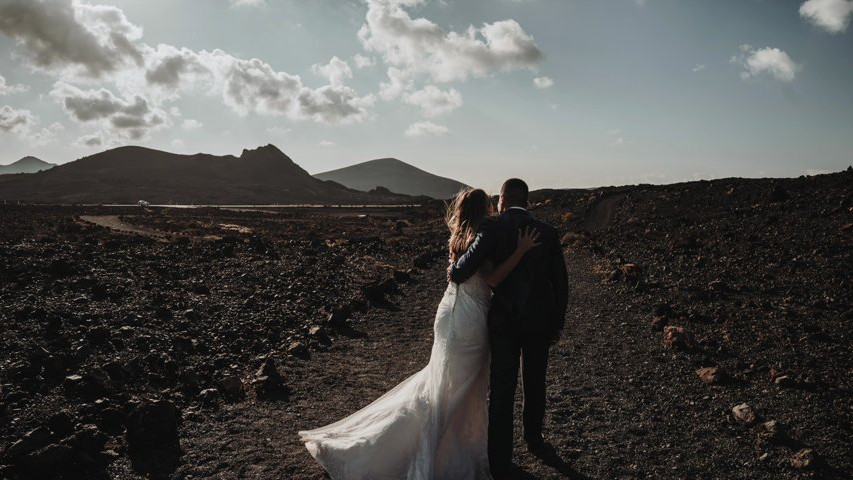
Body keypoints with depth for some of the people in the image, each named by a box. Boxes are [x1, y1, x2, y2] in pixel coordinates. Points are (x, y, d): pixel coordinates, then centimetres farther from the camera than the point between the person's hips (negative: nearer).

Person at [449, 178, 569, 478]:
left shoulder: (491, 229, -13)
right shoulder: (549, 233, -2)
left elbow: (461, 273, -21)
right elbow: (560, 283, 1)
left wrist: (452, 271, 4)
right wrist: (557, 324, 13)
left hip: (504, 320, -3)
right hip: (540, 320, 3)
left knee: (501, 392, 5)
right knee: (534, 385, 22)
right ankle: (534, 440, 43)